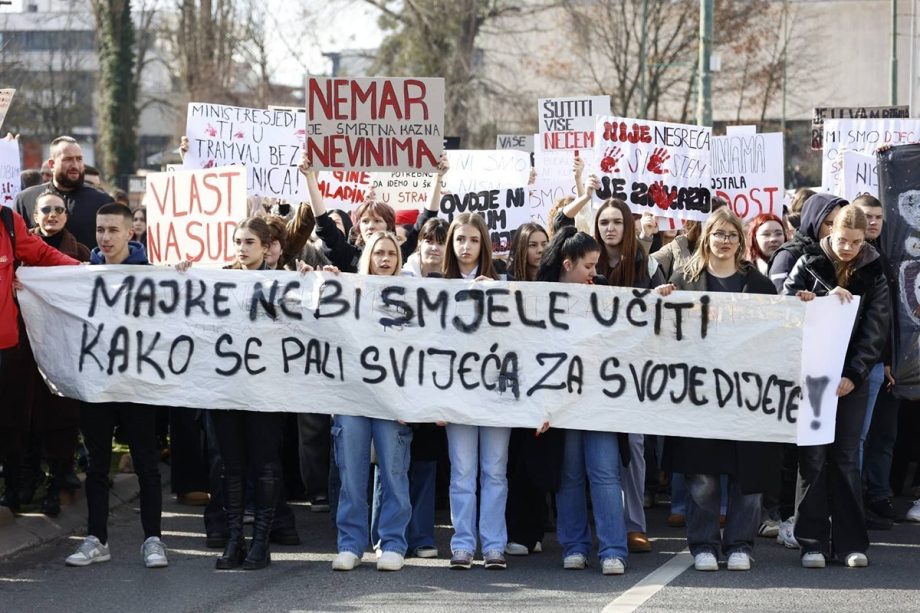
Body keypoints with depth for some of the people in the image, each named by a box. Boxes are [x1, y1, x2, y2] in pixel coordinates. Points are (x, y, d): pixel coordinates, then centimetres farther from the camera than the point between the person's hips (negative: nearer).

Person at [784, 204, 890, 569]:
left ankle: (850, 542, 5)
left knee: (846, 458, 2)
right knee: (813, 457, -1)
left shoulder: (873, 275, 4)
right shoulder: (808, 265, 2)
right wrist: (826, 298, -21)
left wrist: (854, 375, -12)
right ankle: (812, 542, 2)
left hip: (851, 379, 1)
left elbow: (876, 332, -1)